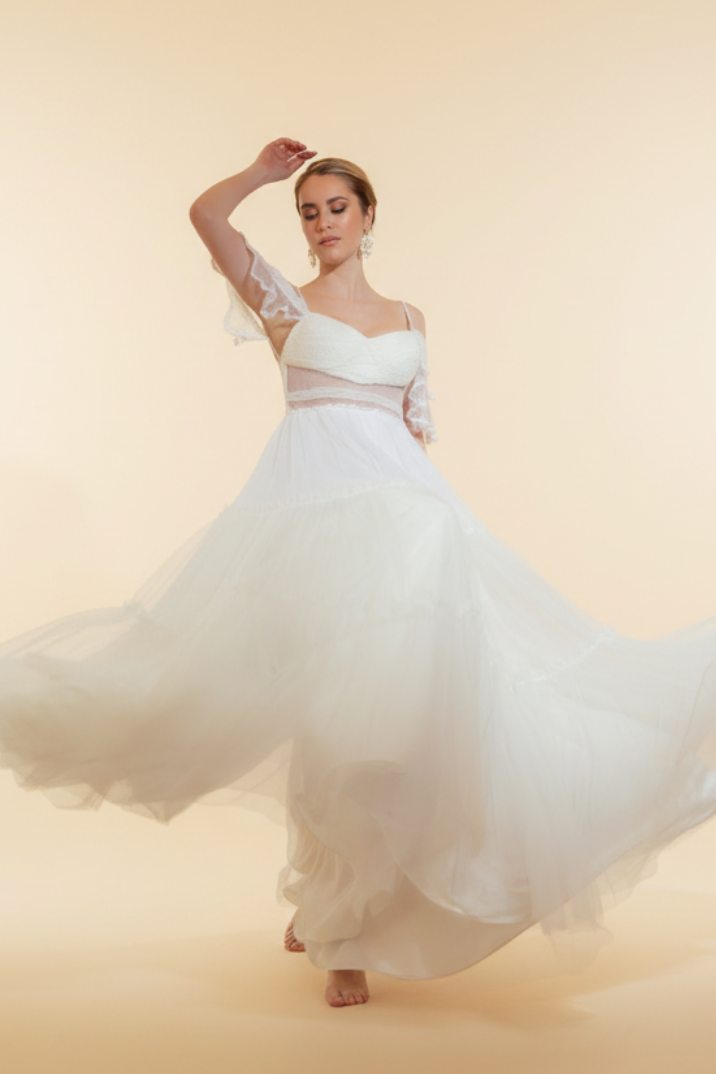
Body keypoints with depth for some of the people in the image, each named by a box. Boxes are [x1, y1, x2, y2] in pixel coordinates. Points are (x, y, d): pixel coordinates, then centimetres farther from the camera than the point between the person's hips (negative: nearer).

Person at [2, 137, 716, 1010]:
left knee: (399, 691, -4)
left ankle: (337, 909, 14)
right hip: (313, 504, -3)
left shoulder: (406, 317, 21)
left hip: (403, 504, 3)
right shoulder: (283, 302, 11)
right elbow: (205, 215, -2)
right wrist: (265, 169, 11)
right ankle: (333, 926, 10)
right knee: (326, 698, -6)